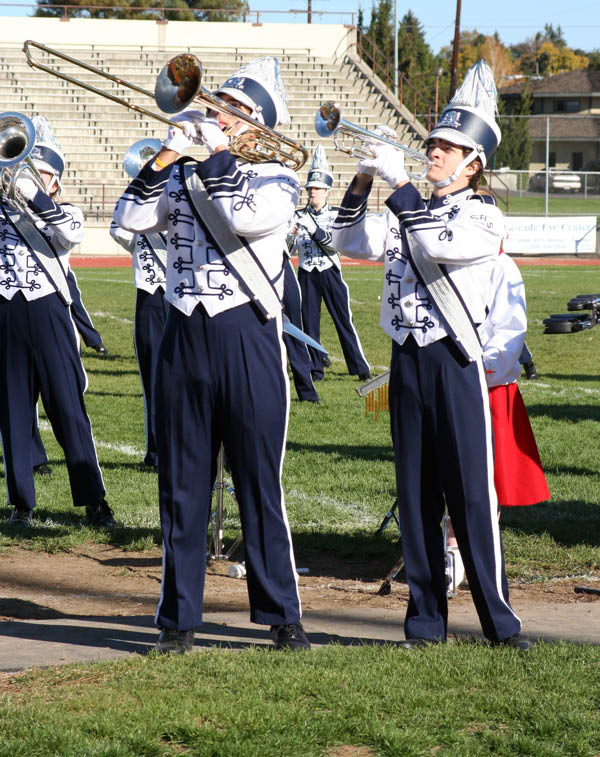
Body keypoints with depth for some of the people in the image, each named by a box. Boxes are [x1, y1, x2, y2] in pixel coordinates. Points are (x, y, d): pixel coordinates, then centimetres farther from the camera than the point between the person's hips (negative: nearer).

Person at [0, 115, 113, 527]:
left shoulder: (63, 214, 10)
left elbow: (72, 233, -13)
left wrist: (34, 196, -18)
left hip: (48, 315, -2)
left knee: (69, 411, -2)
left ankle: (94, 501, 2)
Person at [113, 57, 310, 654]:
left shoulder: (275, 179, 1)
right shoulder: (184, 177, 13)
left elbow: (248, 218, -19)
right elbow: (131, 218, -2)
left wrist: (214, 156, -12)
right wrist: (165, 158, -9)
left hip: (248, 338, -4)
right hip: (184, 337, 4)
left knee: (259, 486, -1)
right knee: (181, 486, 6)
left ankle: (281, 614, 8)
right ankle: (178, 618, 12)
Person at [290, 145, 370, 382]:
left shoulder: (336, 215, 2)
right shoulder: (298, 217, 6)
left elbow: (335, 243, -13)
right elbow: (288, 250, 4)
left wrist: (313, 229, -24)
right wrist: (289, 235, -17)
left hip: (330, 273, -2)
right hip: (306, 275, 2)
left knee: (344, 320, -2)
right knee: (310, 324, 2)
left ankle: (360, 367, 1)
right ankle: (315, 368, 10)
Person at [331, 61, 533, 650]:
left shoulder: (484, 218, -3)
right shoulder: (406, 215, 15)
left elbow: (438, 244, -21)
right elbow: (350, 243, 6)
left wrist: (398, 183, -19)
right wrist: (362, 183, -6)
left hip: (455, 363, -5)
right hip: (407, 361, 5)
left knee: (471, 492, -5)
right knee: (416, 495, 6)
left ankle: (498, 619, 1)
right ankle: (426, 618, 12)